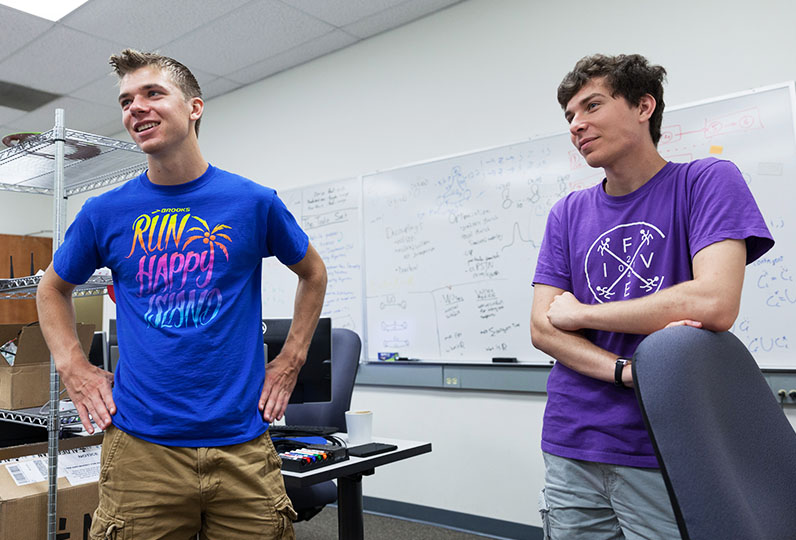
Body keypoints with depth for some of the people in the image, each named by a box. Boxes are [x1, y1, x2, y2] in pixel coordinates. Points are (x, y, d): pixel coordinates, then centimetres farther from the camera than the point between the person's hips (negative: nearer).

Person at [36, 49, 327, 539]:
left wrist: (290, 361, 6)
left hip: (243, 446, 0)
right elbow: (53, 288, 20)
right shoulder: (105, 213, 2)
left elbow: (313, 273, 13)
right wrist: (74, 367, 6)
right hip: (139, 447, 1)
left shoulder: (255, 202, -1)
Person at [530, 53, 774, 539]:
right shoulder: (568, 214, 8)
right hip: (572, 448, 4)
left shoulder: (707, 182, -4)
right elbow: (542, 328, 1)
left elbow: (714, 305, -19)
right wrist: (627, 371, -17)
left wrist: (580, 312, -8)